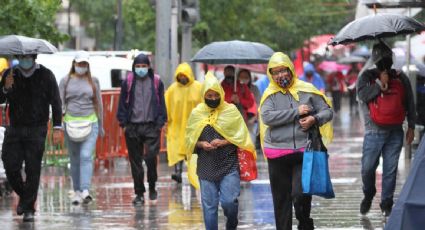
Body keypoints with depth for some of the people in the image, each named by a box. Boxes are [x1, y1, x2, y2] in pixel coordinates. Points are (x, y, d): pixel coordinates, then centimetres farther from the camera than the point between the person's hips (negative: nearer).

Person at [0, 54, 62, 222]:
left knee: (33, 169, -6)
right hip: (14, 129, 3)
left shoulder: (46, 75, 1)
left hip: (36, 130, -3)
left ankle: (29, 209, 0)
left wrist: (57, 127, -8)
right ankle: (23, 195, 24)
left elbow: (55, 102, 0)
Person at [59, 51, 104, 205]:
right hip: (71, 122, 1)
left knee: (86, 156, -16)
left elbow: (99, 104, 14)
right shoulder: (66, 81, 8)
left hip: (90, 122, -1)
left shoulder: (93, 81, 9)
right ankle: (77, 191, 15)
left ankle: (86, 191, -25)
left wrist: (101, 125, 15)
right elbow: (60, 102, 6)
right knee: (74, 159, 6)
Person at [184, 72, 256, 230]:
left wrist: (224, 142, -14)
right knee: (209, 205, 4)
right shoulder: (197, 113, 4)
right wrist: (201, 144, -9)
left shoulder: (231, 111, -1)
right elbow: (189, 139, 11)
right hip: (206, 167, 2)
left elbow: (241, 136, 0)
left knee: (229, 201, -9)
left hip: (229, 165, -2)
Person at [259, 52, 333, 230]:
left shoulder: (307, 90, 3)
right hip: (278, 154, 1)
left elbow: (327, 111, 7)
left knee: (300, 194, -13)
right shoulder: (270, 95, 2)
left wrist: (315, 119, -15)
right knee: (281, 198, 8)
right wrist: (296, 112, -16)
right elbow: (267, 117, -15)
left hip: (304, 152, -1)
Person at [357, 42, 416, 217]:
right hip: (374, 132, -2)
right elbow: (362, 94, -13)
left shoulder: (401, 78, 11)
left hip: (395, 132, 2)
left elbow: (410, 104, 15)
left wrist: (411, 127, 12)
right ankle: (368, 196, 23)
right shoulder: (367, 77, 5)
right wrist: (380, 84, -13)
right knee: (368, 168, -3)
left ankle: (386, 203, 11)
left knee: (390, 169, 1)